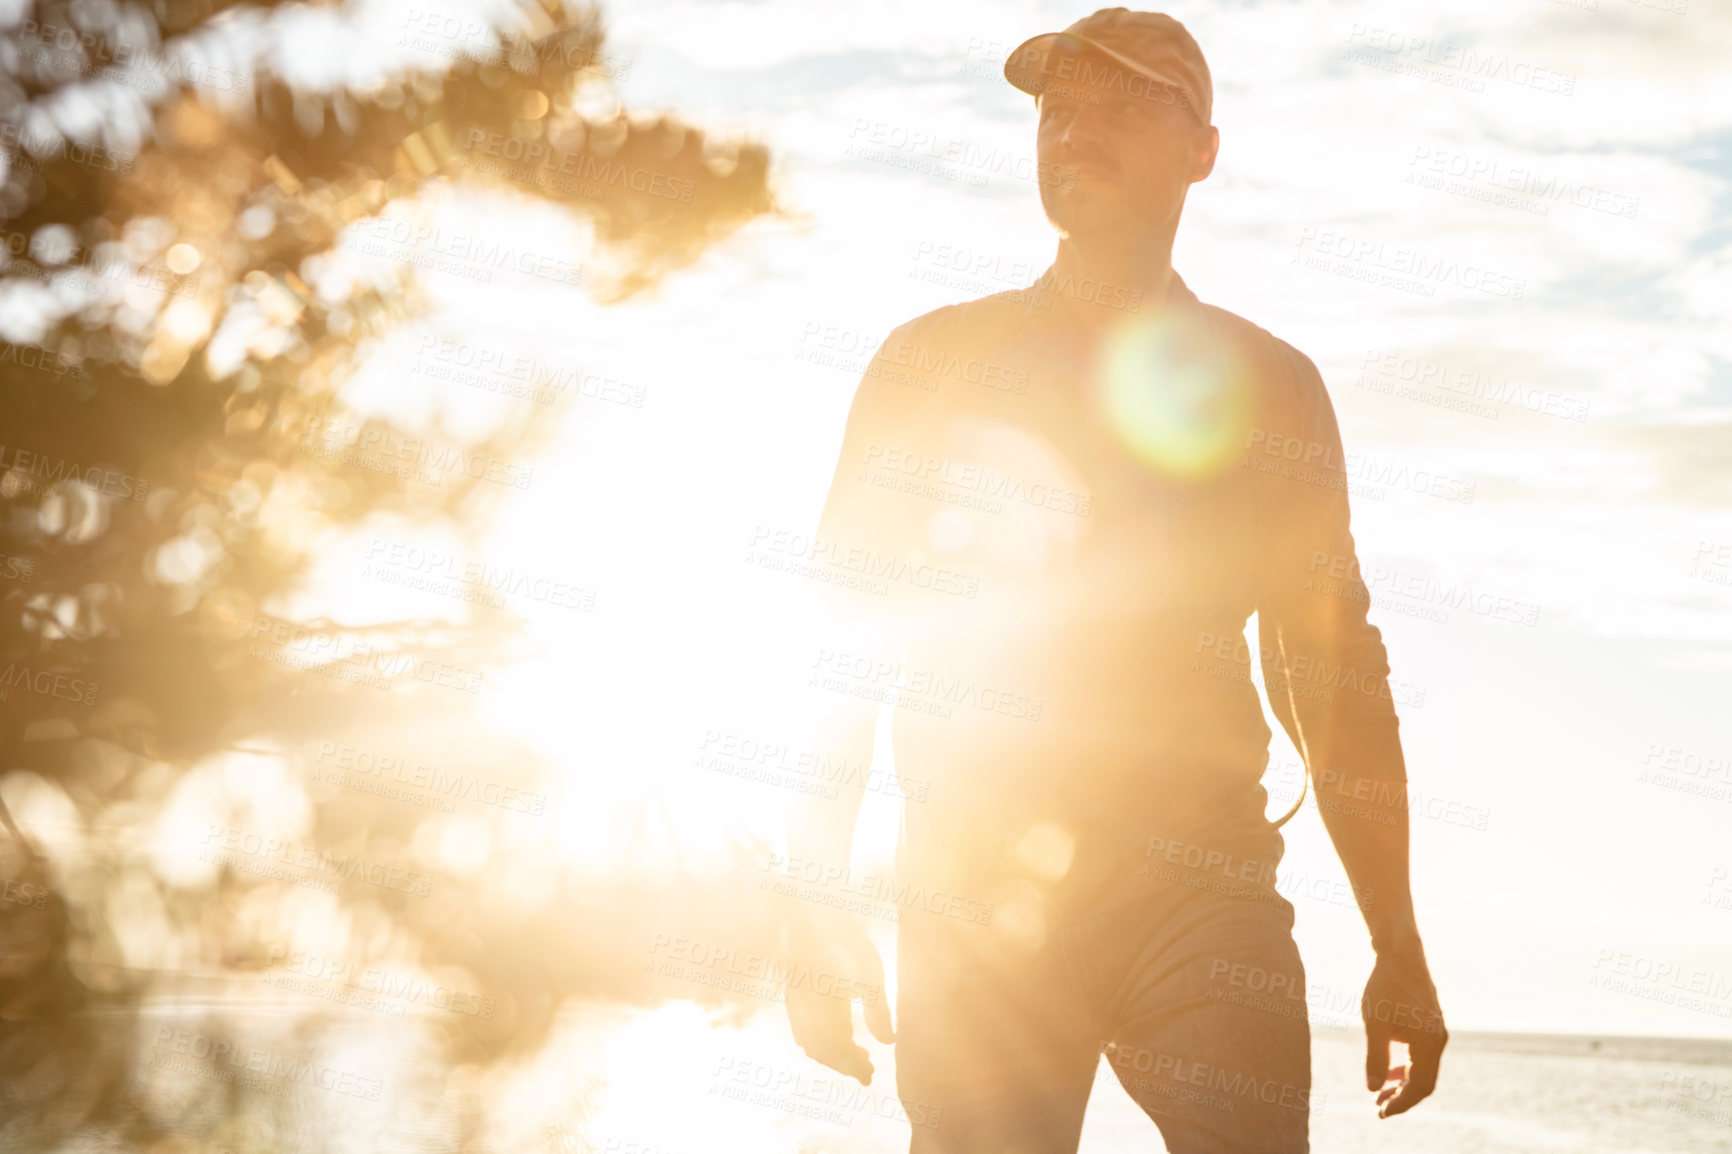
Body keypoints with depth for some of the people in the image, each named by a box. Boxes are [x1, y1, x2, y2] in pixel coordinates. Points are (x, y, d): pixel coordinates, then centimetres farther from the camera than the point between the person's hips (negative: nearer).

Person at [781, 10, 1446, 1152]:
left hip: (1201, 887, 0)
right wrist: (821, 912, 0)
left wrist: (1399, 951, 9)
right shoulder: (935, 364, 12)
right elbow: (847, 649, 9)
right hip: (974, 889, 0)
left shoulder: (1269, 388, 13)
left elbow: (1336, 666, 13)